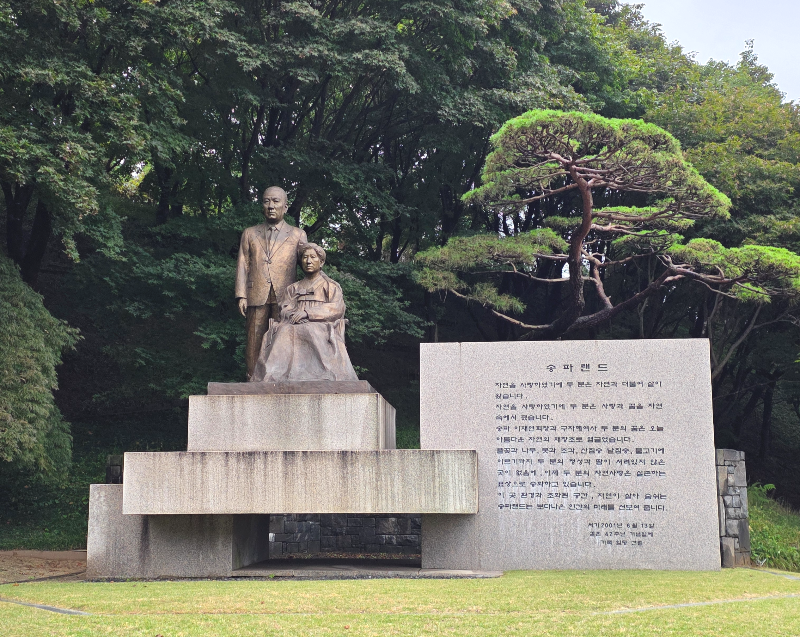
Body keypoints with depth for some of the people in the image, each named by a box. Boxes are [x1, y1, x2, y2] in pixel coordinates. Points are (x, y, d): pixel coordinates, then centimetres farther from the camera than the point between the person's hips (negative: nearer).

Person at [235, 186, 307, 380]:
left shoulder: (298, 235, 15)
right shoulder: (250, 234, 18)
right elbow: (243, 265, 11)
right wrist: (241, 296, 0)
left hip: (285, 298, -1)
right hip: (257, 296, 1)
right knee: (254, 342, -1)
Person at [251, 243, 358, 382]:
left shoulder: (331, 286, 20)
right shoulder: (293, 289, 30)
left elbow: (337, 309, 1)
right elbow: (285, 310, 14)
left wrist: (307, 312, -11)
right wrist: (294, 316, -12)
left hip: (322, 328, -2)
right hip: (295, 326, 2)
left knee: (312, 334, -38)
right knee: (285, 332, -33)